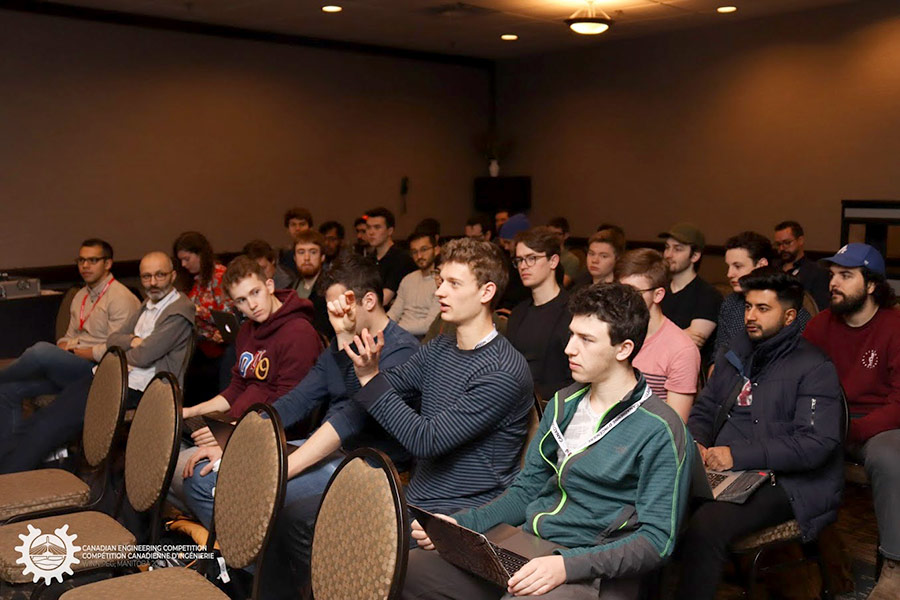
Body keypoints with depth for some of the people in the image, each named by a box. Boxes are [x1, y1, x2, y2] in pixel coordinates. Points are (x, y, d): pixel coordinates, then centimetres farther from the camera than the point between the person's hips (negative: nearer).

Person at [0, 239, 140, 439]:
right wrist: (62, 348, 2)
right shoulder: (80, 296, 22)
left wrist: (76, 353, -12)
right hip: (68, 368, 9)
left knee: (42, 350, -30)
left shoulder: (121, 298, -8)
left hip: (94, 369, -9)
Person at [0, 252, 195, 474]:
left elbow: (144, 356, -16)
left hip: (133, 388, -8)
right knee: (39, 419, -5)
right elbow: (112, 339, 16)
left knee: (50, 425, -15)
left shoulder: (181, 310, -10)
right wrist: (133, 341, -5)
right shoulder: (148, 304, 19)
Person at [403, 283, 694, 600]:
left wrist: (567, 565, -25)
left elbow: (657, 540, -13)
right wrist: (458, 524, 3)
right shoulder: (563, 404, 13)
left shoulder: (660, 432, -9)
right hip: (522, 542, 7)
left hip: (590, 571, -7)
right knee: (406, 569, -7)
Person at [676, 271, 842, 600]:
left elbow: (816, 444, -15)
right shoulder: (733, 357, 16)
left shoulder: (814, 368, -5)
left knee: (706, 524, -33)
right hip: (724, 473, 6)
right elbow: (703, 412, 24)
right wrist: (695, 442, 0)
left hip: (786, 483, -6)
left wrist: (738, 456, -20)